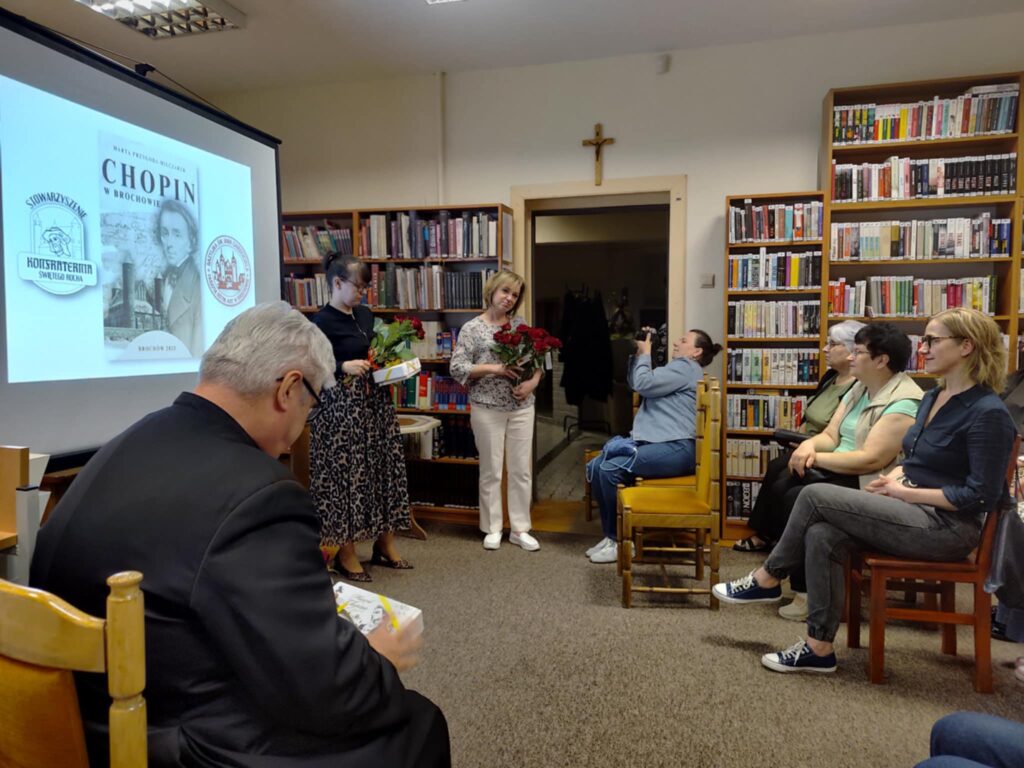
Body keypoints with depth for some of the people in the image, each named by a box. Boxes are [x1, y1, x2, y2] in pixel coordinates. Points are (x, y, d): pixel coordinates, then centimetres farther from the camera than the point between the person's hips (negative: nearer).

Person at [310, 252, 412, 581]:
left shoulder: (365, 314, 10)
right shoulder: (322, 321, -12)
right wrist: (343, 367, -28)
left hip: (375, 402, 8)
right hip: (341, 407, -8)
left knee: (384, 467, 11)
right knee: (345, 474, -1)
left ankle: (384, 543, 25)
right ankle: (345, 552, 13)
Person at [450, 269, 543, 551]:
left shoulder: (521, 324, 8)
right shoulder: (472, 328, -3)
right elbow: (457, 368, -9)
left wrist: (532, 382, -10)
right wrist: (494, 368, -17)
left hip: (521, 407, 3)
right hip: (487, 409, -3)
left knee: (521, 469, 7)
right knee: (491, 470, 6)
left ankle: (520, 529, 19)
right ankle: (492, 529, 20)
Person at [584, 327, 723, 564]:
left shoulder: (685, 367, -4)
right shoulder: (677, 368, 29)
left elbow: (643, 384, -14)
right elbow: (634, 383, 26)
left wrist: (645, 354, 2)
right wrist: (637, 354, 17)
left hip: (676, 448, -10)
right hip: (655, 443, 10)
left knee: (610, 469, -26)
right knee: (595, 467, -5)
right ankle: (610, 535, -1)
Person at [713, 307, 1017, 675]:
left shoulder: (987, 412, -16)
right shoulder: (932, 397, 11)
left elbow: (981, 495, -18)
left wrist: (905, 493, -16)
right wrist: (895, 477, -1)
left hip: (947, 526, -8)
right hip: (915, 511, 8)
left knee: (815, 496, -17)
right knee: (822, 534, -17)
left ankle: (767, 579, 2)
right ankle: (819, 648, -9)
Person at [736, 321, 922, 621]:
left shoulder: (904, 403, -15)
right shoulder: (858, 390, 14)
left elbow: (871, 459, -24)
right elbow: (830, 436, 13)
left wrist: (816, 458, -17)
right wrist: (810, 445, -10)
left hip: (872, 486, -8)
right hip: (840, 472, 8)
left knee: (798, 499, -26)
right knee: (780, 488, -16)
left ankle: (807, 592, -11)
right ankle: (789, 576, -9)